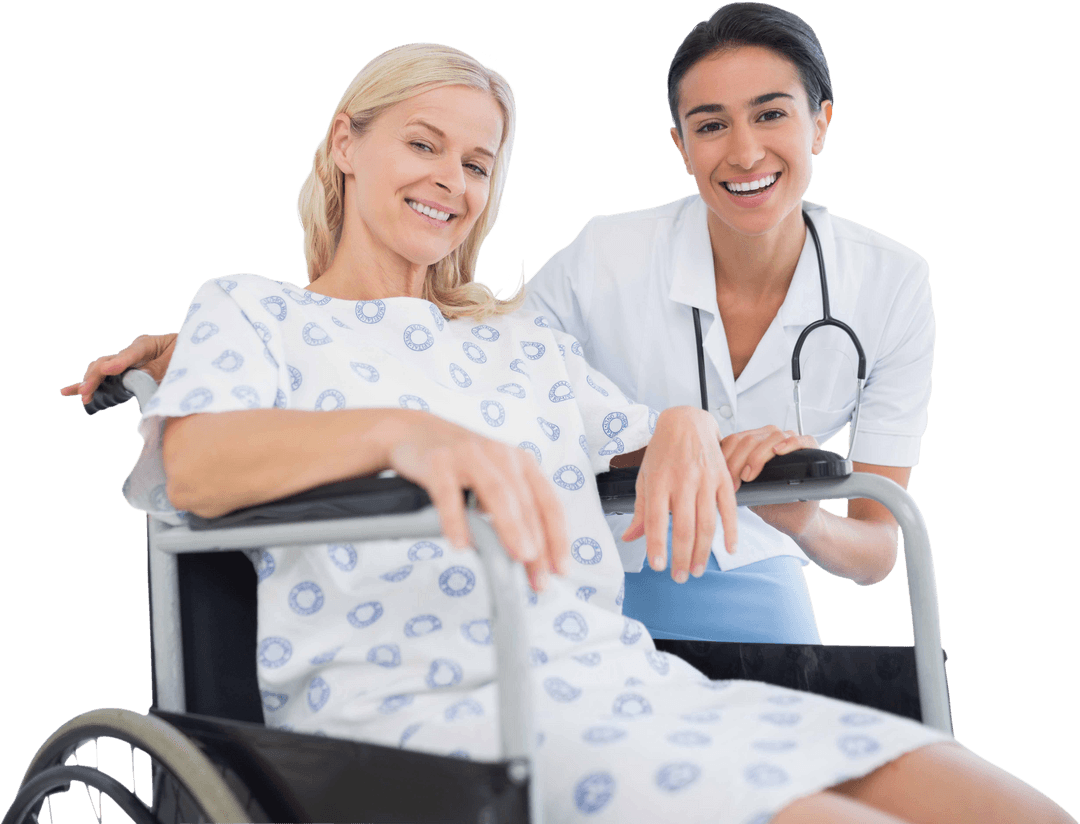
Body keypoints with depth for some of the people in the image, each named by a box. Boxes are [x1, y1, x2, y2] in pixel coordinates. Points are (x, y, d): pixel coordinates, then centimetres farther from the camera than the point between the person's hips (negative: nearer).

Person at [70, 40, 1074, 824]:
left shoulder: (525, 341, 29)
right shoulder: (250, 309, 13)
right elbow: (191, 467, -8)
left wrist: (686, 424, 1)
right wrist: (401, 432, -27)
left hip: (625, 680, 6)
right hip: (414, 695, -6)